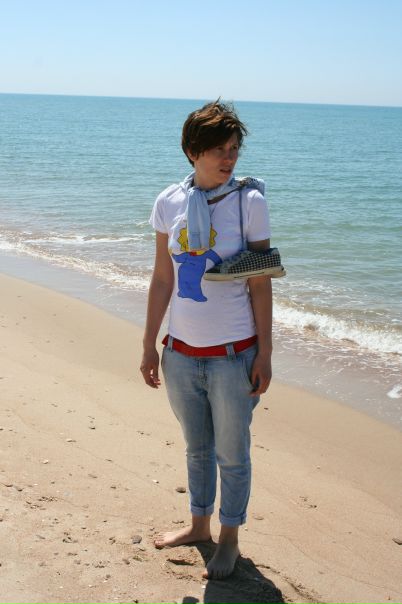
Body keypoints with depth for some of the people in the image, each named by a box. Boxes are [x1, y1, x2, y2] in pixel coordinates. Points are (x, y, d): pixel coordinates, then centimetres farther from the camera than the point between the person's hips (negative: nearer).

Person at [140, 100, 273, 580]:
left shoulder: (249, 202, -9)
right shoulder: (169, 203, -2)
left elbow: (261, 284, -7)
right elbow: (162, 280, 5)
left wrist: (264, 355, -8)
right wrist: (150, 345, 7)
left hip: (233, 355, -3)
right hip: (181, 353, 3)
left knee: (232, 455, 11)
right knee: (197, 449, 21)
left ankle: (229, 539, 31)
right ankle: (199, 525, 42)